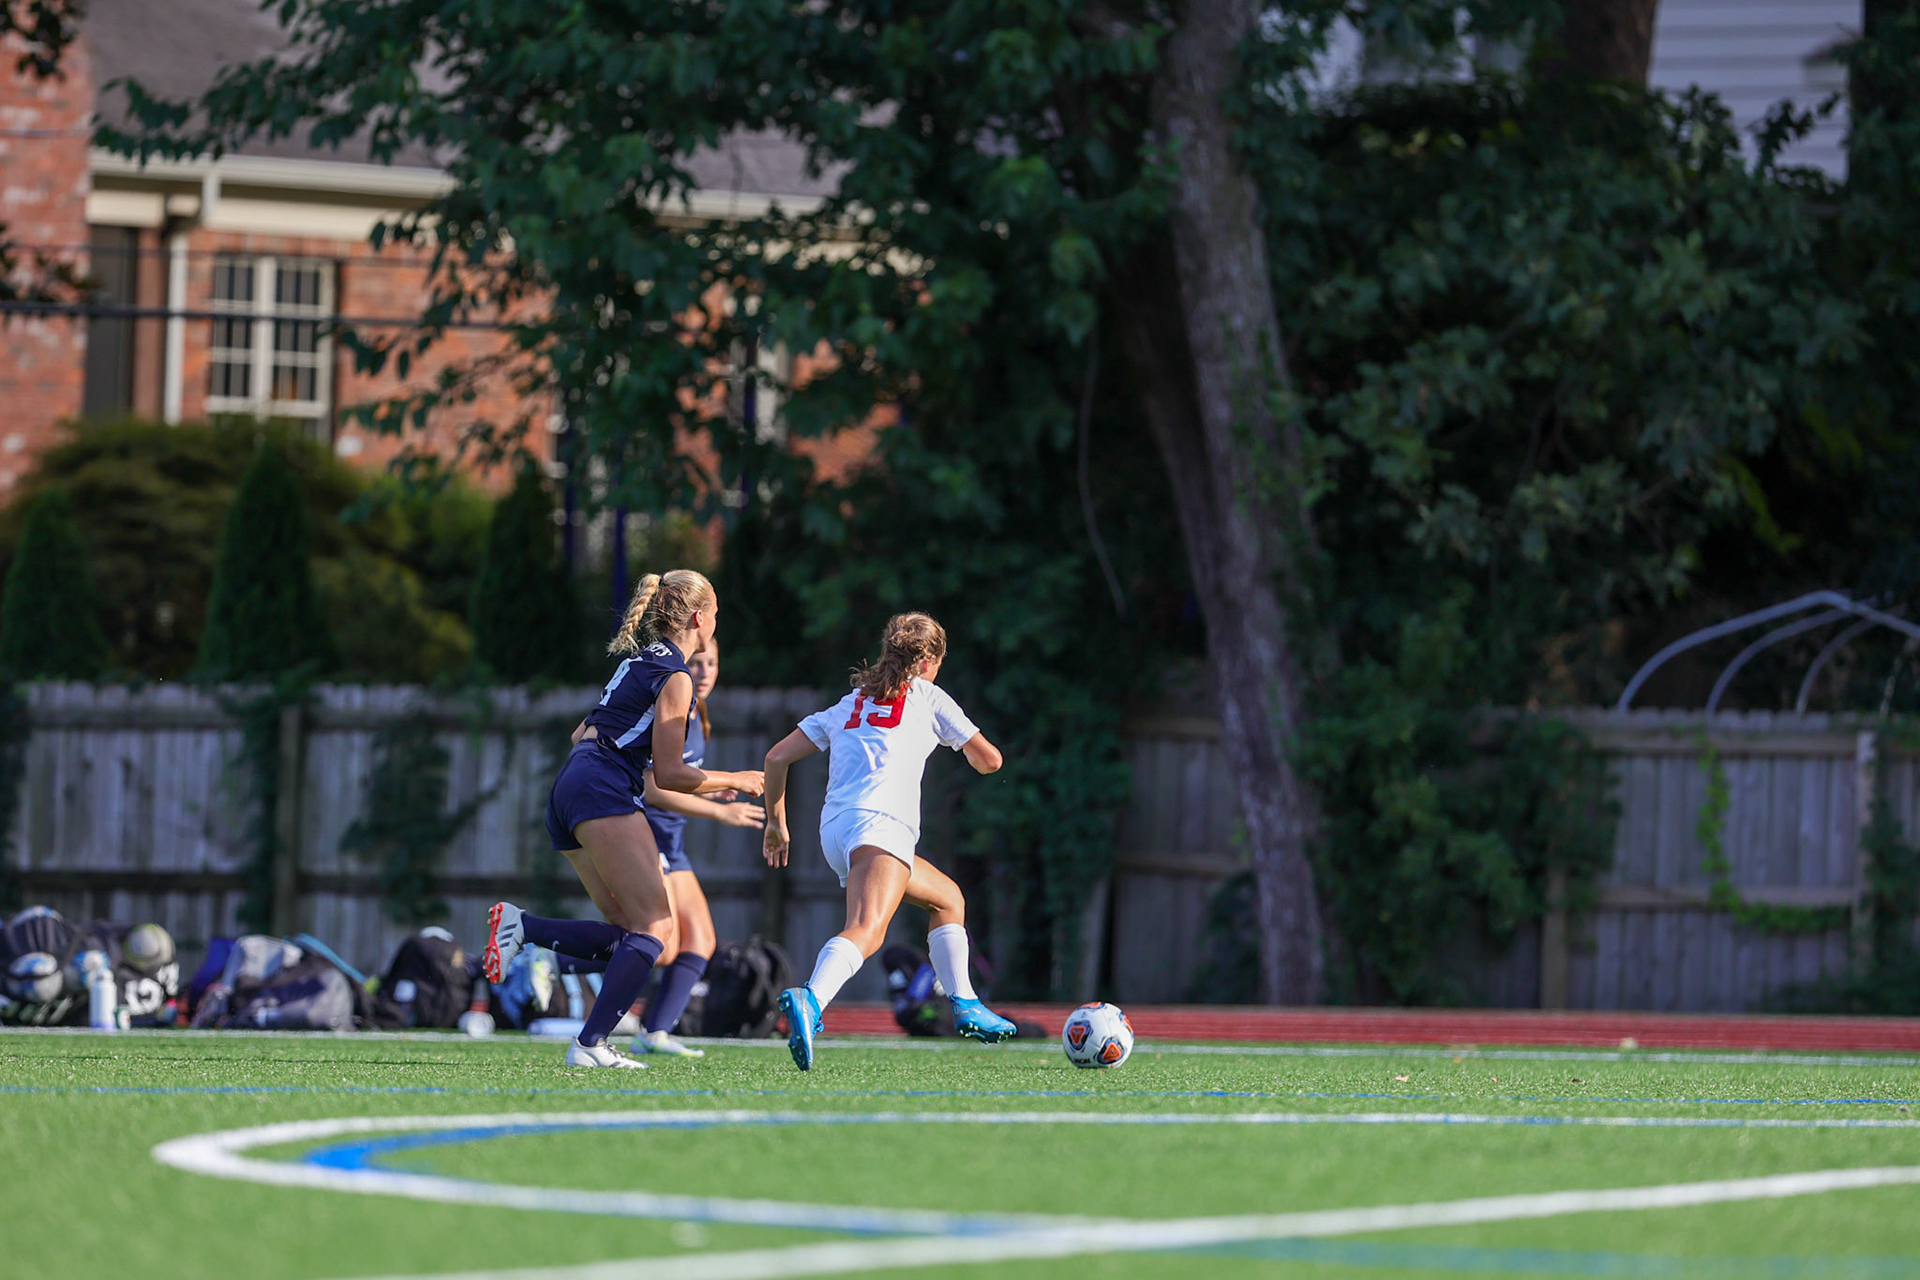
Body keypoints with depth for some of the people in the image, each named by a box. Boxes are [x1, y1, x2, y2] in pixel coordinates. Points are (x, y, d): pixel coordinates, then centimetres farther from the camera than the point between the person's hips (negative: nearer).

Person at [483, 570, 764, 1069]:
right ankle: (589, 1045, -24)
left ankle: (521, 927, -7)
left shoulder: (639, 660, 24)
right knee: (656, 929, -13)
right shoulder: (675, 677, -3)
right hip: (603, 790, -9)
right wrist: (733, 781, 9)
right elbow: (668, 775, -6)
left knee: (632, 937, 5)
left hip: (567, 792, 9)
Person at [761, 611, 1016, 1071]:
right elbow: (989, 760, 19)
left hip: (834, 828, 7)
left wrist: (776, 821, 32)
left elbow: (777, 757, 23)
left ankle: (964, 1004, 27)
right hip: (879, 823, -7)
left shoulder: (849, 705, 28)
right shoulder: (927, 697, 16)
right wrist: (976, 752, 43)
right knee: (867, 931, -28)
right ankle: (809, 1001, -55)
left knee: (948, 898, 28)